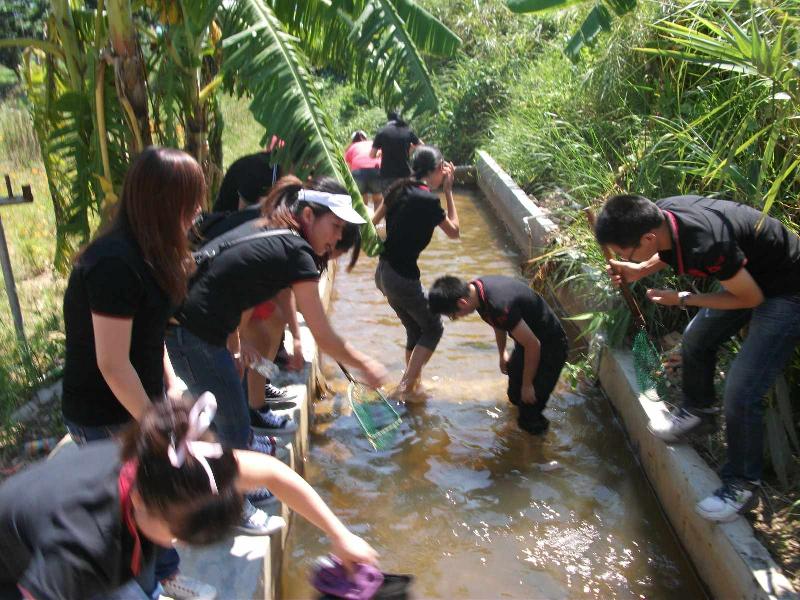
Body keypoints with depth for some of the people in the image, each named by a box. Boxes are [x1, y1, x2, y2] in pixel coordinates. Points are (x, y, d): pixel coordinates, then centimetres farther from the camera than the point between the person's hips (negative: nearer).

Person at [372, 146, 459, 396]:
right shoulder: (428, 200, -17)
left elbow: (373, 221, 12)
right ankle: (406, 385, 3)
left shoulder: (399, 188, 4)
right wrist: (448, 191, 0)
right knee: (433, 328, 10)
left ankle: (413, 382, 31)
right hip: (403, 277, -8)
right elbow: (454, 232, -2)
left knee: (415, 329, 21)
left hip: (383, 272, 8)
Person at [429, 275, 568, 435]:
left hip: (549, 348, -9)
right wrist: (502, 354, 19)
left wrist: (527, 385, -16)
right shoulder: (477, 286, -13)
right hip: (528, 338, 9)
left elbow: (533, 345, -29)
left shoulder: (499, 307, -40)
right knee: (515, 396, 25)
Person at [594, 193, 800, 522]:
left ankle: (742, 486, 8)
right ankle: (697, 410, 43)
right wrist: (640, 270, -8)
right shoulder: (661, 214, -17)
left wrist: (683, 299, -17)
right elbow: (677, 248, 8)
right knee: (697, 336, 18)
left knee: (742, 389, -10)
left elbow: (751, 298, -23)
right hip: (750, 271, 8)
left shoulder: (707, 246, -40)